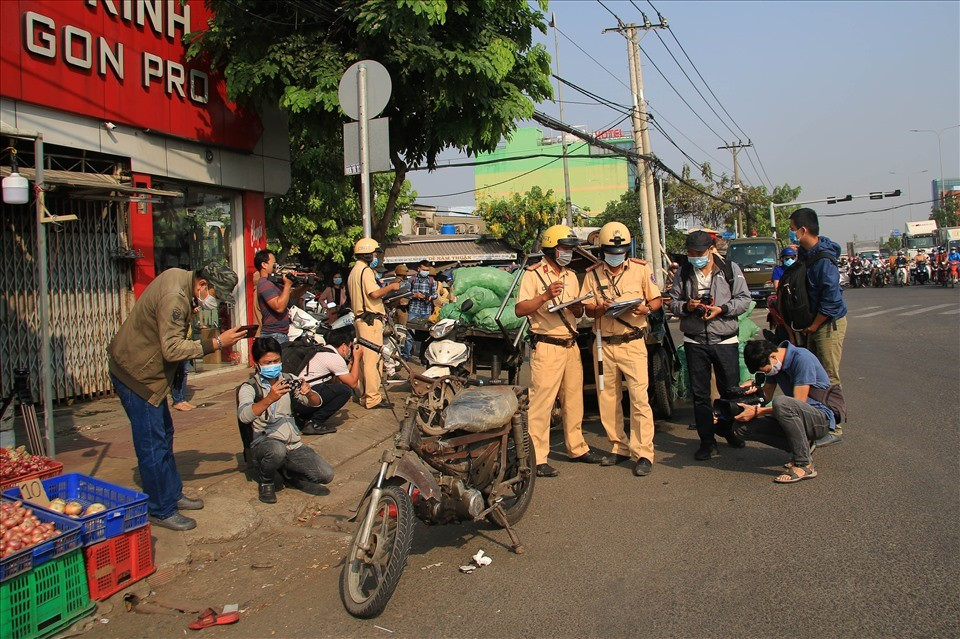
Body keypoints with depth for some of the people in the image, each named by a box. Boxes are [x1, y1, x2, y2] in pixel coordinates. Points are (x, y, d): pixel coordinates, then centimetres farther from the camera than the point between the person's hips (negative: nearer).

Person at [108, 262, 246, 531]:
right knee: (152, 445, -4)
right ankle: (161, 511, 5)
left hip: (149, 371, 11)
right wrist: (216, 343, -30)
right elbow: (172, 349, -32)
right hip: (136, 373, -10)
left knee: (164, 436, 18)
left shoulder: (179, 277, 3)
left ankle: (172, 495, 29)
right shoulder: (174, 297, -27)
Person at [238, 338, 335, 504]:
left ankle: (291, 473, 15)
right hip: (265, 444, -3)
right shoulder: (249, 387, -3)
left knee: (326, 475, -17)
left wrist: (308, 393, -22)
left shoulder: (288, 380, 10)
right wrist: (270, 398, -40)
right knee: (277, 449, -39)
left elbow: (317, 402, 2)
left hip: (294, 444, 4)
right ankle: (267, 482, -4)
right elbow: (243, 415, -24)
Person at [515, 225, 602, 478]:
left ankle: (576, 448, 27)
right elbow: (520, 309, -12)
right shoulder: (533, 274, -4)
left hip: (571, 346, 7)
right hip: (546, 347, -7)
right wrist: (544, 297, -24)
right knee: (541, 402, -8)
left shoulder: (571, 276, 19)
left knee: (574, 398, 14)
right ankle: (537, 459, -5)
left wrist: (577, 308, -1)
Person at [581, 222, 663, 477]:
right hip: (604, 345, 3)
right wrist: (600, 309, -15)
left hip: (633, 343, -3)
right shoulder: (593, 274, 8)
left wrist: (646, 308, -14)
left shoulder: (640, 269, 3)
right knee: (607, 399, 8)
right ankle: (619, 448, 21)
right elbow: (587, 309, 7)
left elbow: (657, 300, 8)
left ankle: (643, 454, -5)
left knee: (639, 399, -9)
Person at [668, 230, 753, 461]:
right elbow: (673, 302, 10)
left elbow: (744, 299, -1)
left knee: (731, 390, 7)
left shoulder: (731, 269, 1)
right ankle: (707, 440, 12)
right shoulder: (683, 273, 7)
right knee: (700, 393, 3)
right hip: (694, 341, 1)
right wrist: (686, 306, -12)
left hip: (725, 340, -1)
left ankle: (726, 429, 32)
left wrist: (722, 309, -16)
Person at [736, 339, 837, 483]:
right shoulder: (773, 363, 4)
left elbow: (798, 403, -22)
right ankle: (801, 446, 0)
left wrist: (757, 412, -23)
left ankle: (804, 465, -25)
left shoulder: (802, 359, -20)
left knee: (780, 402, -38)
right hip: (798, 417, 8)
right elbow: (767, 396, 11)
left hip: (822, 419, -8)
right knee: (741, 427, -9)